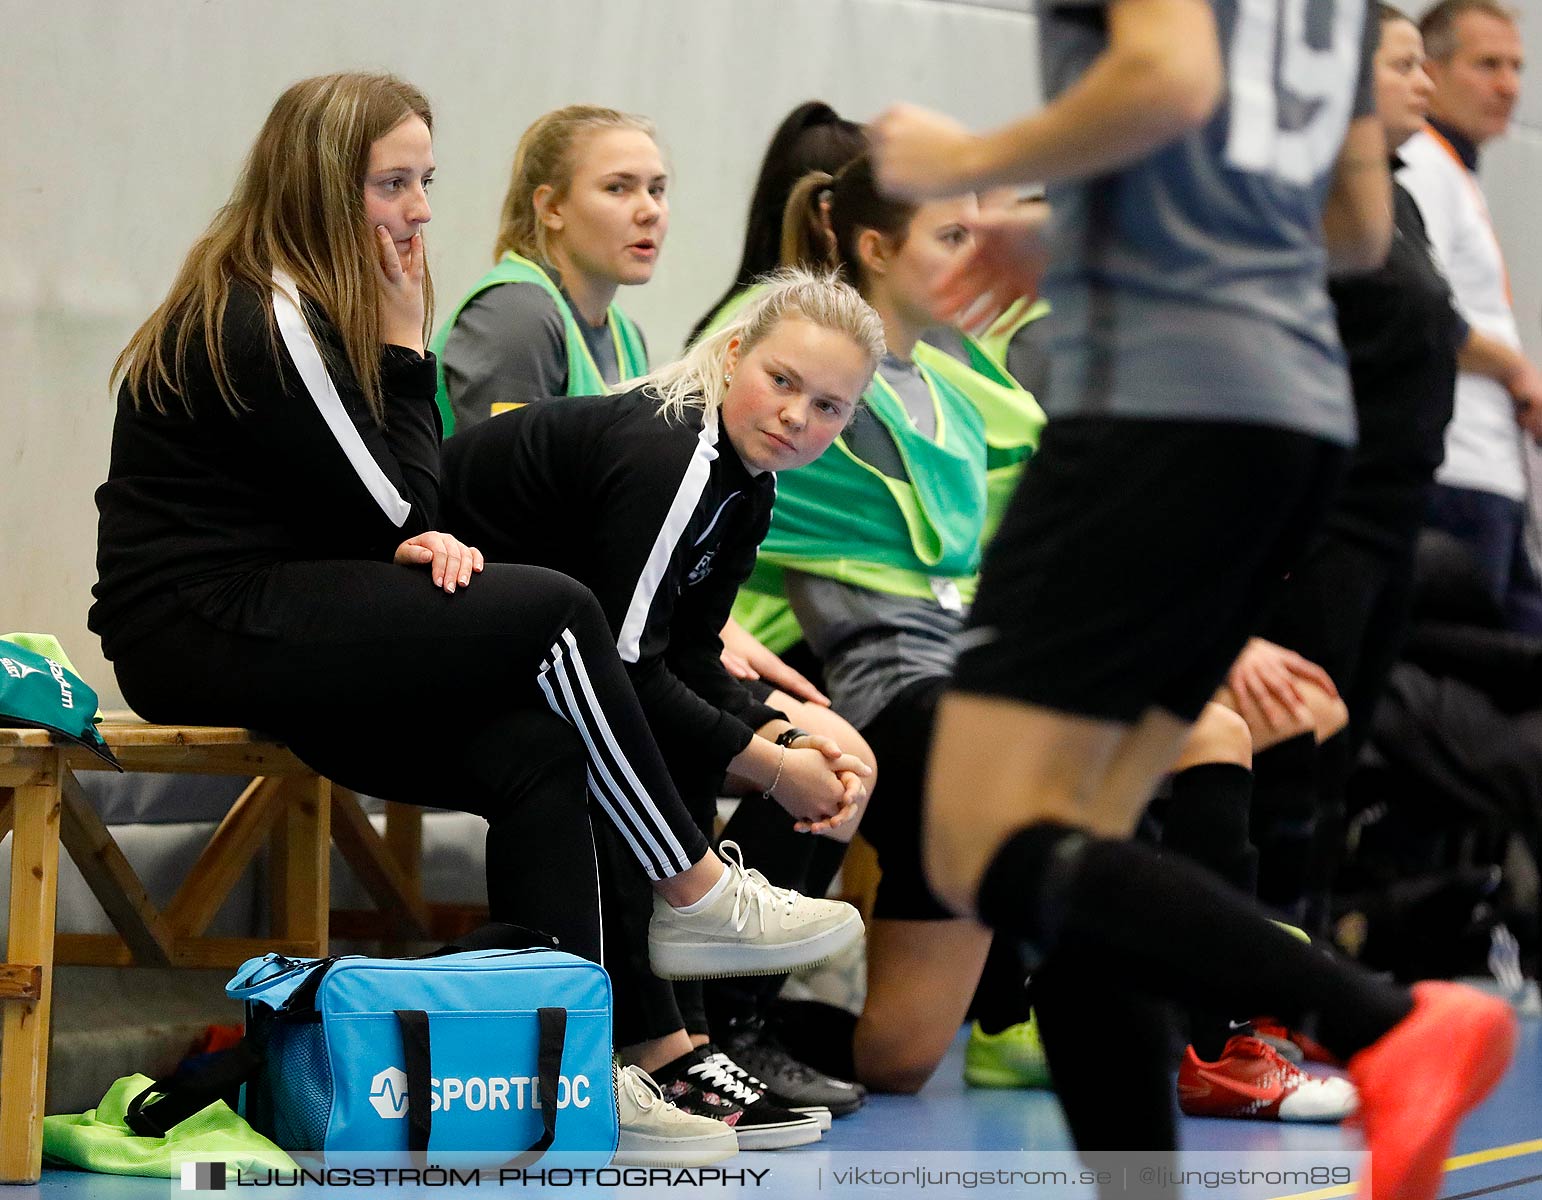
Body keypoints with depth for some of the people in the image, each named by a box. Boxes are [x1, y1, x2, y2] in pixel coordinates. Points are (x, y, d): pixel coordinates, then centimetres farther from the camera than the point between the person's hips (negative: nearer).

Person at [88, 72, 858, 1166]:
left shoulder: (312, 306, 16)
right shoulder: (262, 320, -14)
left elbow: (390, 506, 15)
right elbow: (386, 505, -11)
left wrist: (417, 541, -8)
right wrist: (404, 345, -6)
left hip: (271, 617, 9)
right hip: (200, 635, -9)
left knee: (533, 754, -11)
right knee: (552, 612, -19)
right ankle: (696, 896, -6)